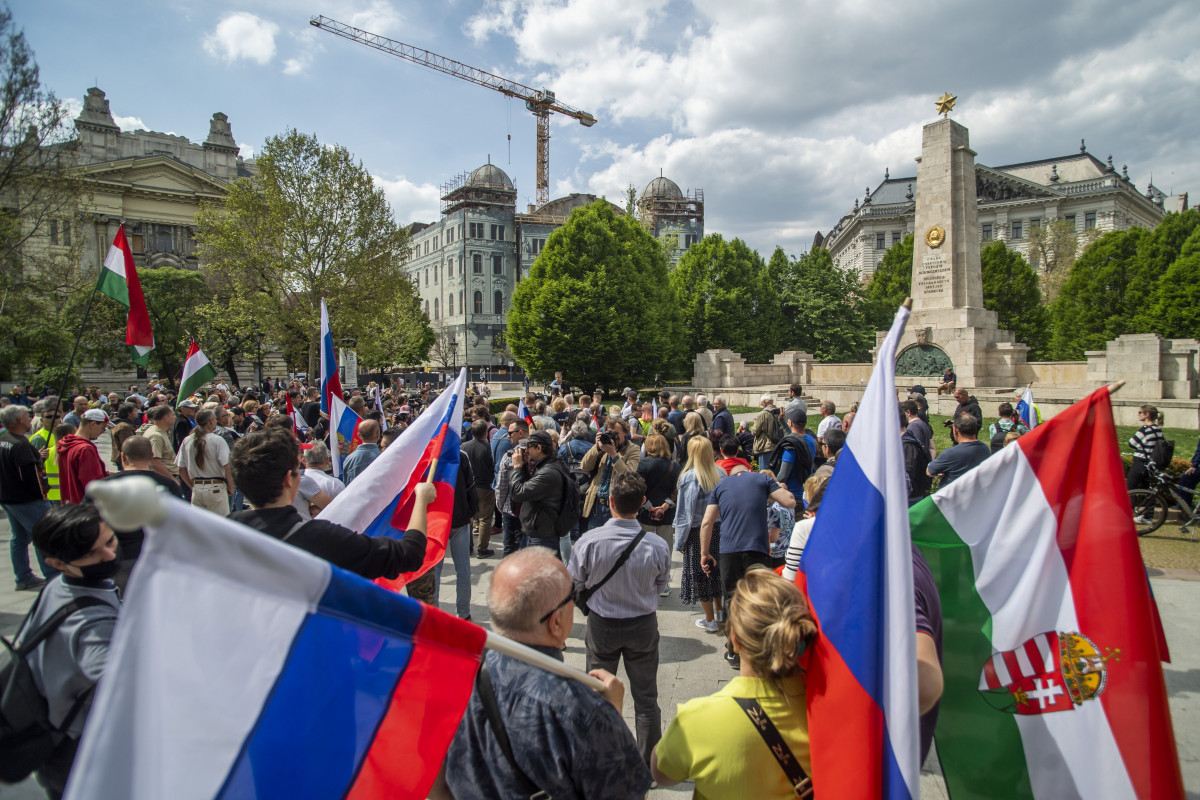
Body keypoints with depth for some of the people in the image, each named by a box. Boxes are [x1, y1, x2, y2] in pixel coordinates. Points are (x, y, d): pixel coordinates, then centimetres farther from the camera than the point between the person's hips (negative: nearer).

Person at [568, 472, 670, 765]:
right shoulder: (658, 546, -21)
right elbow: (662, 586, -3)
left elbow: (574, 585, -10)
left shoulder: (589, 541, -24)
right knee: (646, 698, 17)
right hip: (643, 626, 0)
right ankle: (649, 766, 31)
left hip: (601, 625, 0)